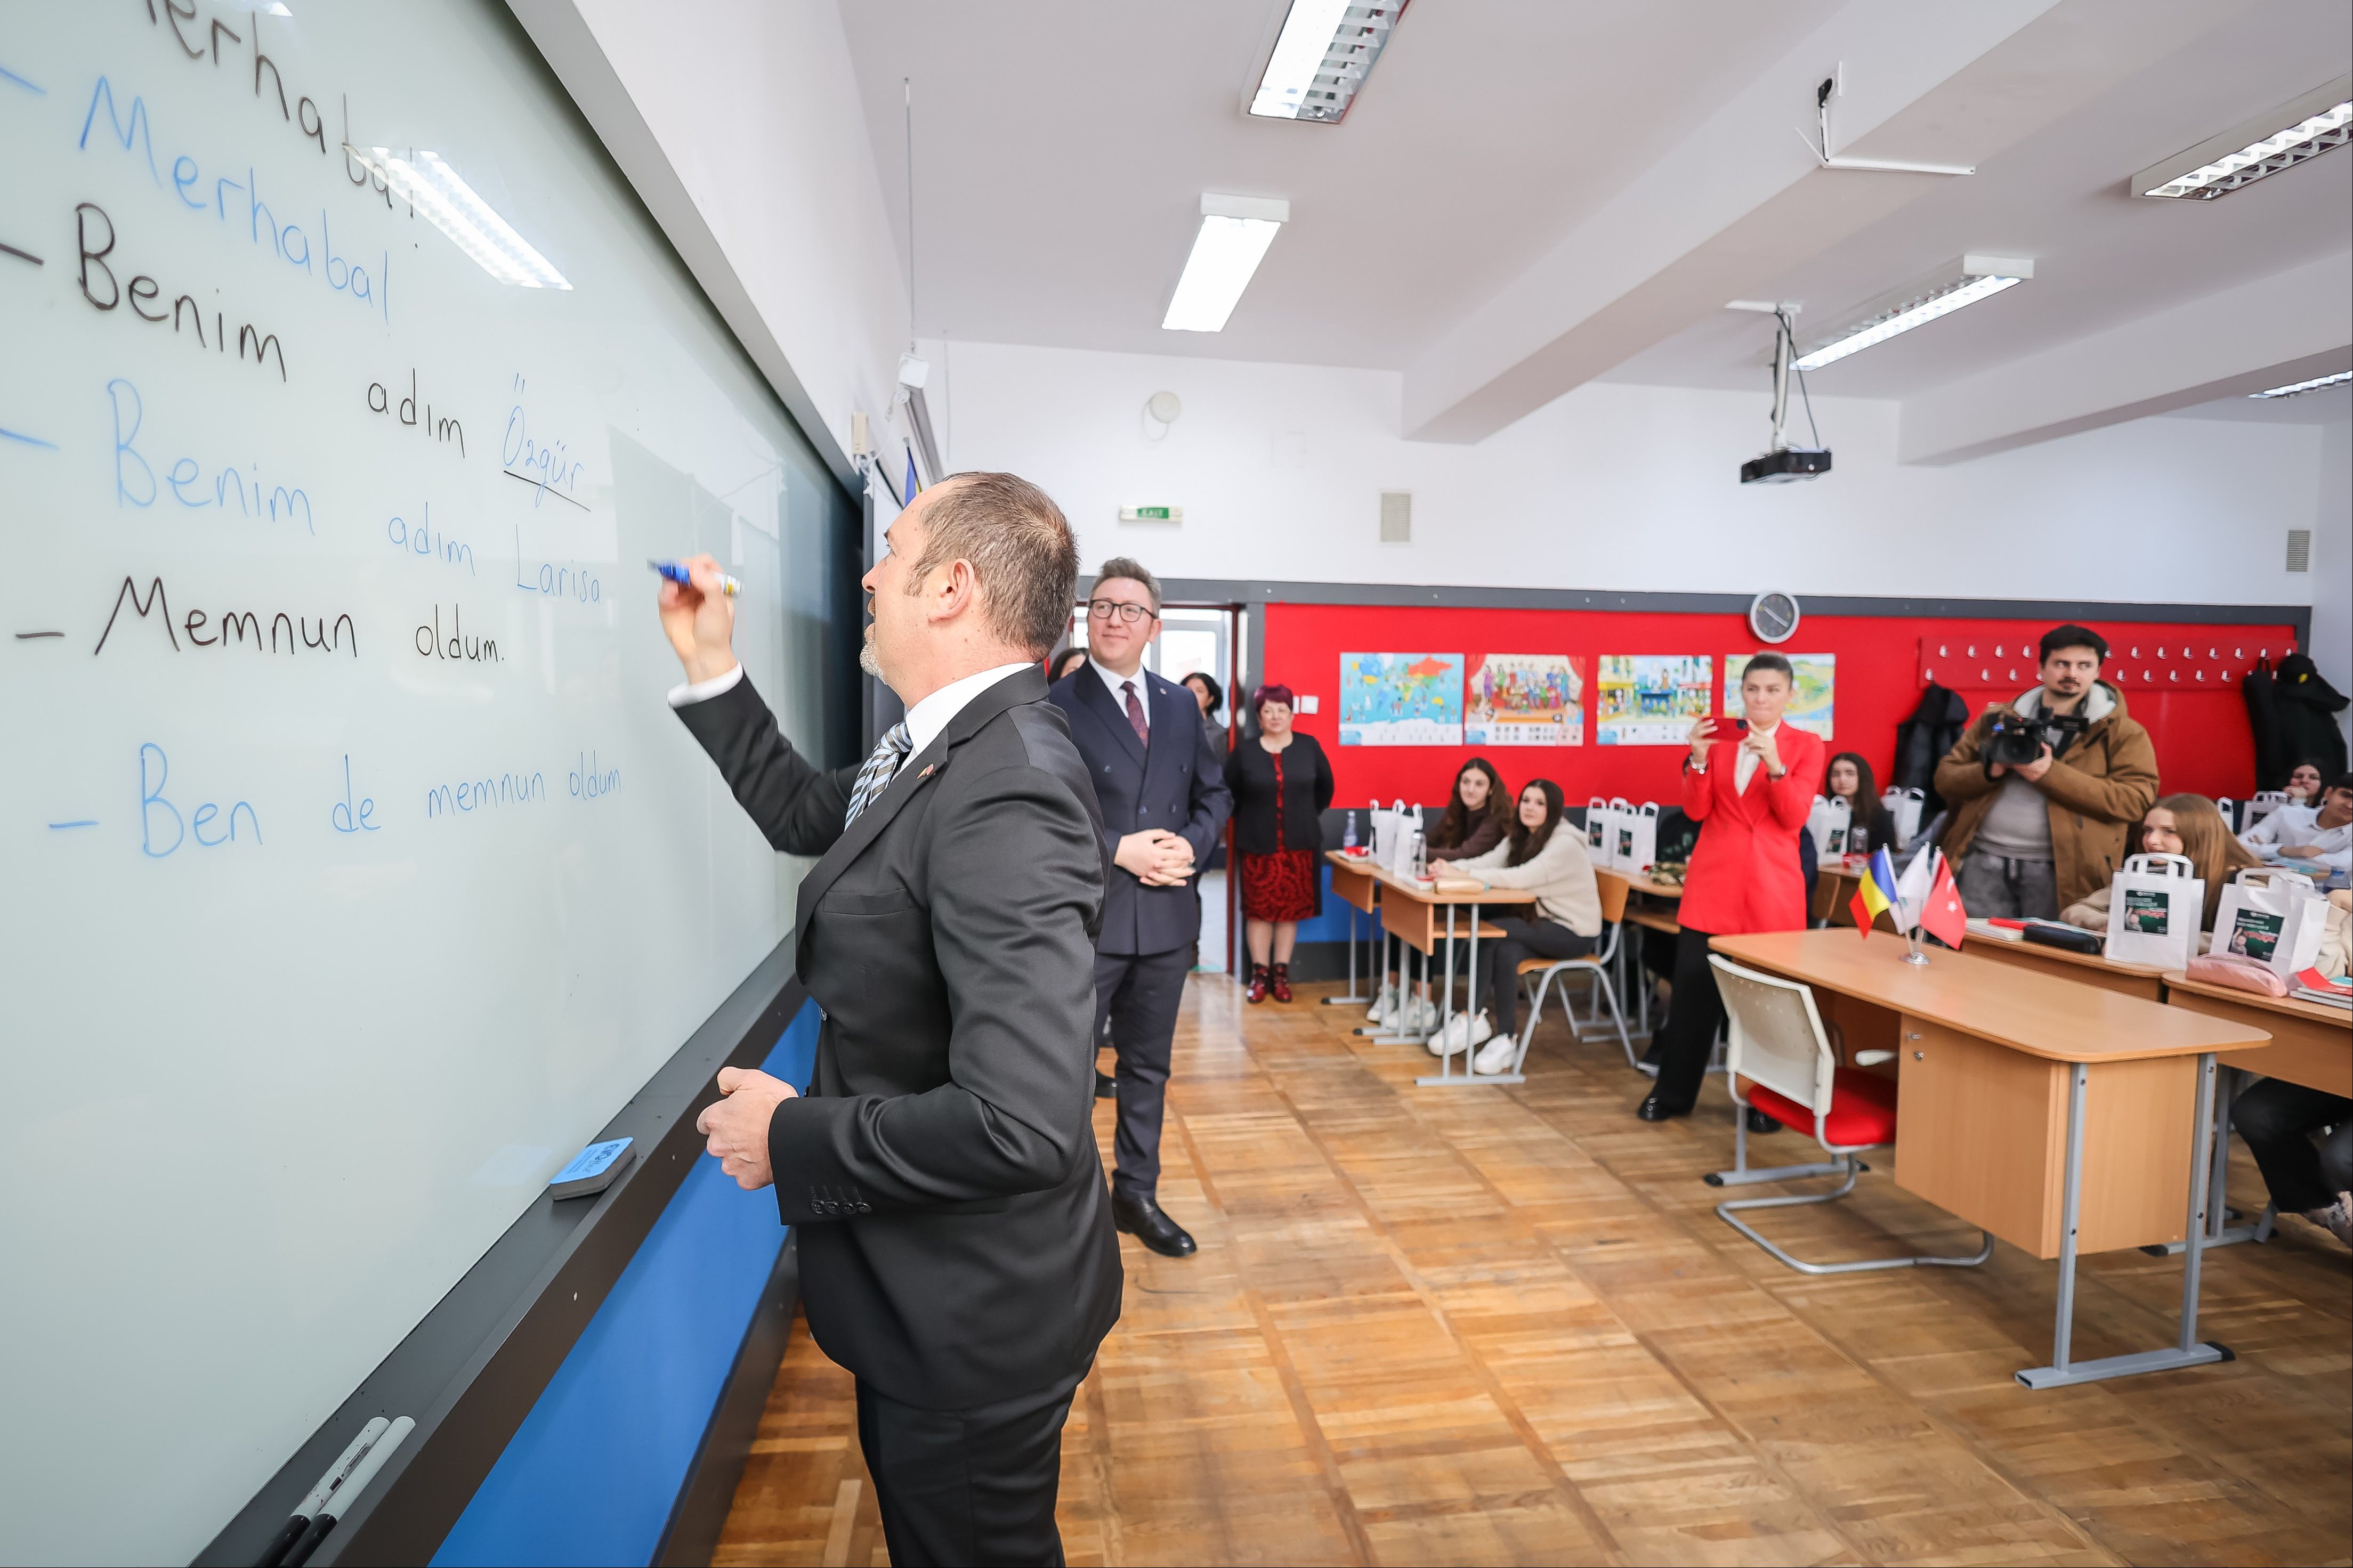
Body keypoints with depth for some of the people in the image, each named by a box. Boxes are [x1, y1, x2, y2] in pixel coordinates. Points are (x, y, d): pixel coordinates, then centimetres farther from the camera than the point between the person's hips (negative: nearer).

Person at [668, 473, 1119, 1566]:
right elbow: (802, 813, 16)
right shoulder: (946, 745, 0)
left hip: (973, 1313, -9)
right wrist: (708, 666, 10)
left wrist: (792, 1138, -23)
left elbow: (1022, 1125, -37)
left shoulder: (1007, 793, -33)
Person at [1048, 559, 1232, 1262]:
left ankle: (1136, 1196, 36)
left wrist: (1192, 845, -7)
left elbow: (1214, 794, 13)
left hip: (1166, 915, 5)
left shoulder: (1181, 704, 10)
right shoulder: (1053, 705, -7)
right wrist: (1118, 850, -19)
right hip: (1084, 917, -5)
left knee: (1148, 1067, 18)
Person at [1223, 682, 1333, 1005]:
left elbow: (1325, 787, 13)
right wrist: (1247, 819, 6)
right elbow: (1227, 793, 6)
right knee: (1259, 908, 2)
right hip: (1258, 844, -1)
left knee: (1292, 908, 5)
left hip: (1299, 844, 1)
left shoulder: (1309, 748, 2)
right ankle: (1260, 973, 11)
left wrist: (1309, 816, 10)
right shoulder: (1244, 752, -2)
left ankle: (1281, 973, 15)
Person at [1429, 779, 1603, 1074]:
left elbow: (1523, 877, -33)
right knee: (1507, 951, -25)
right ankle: (1506, 1037, -19)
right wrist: (1453, 869, -28)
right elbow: (1485, 862, -7)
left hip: (1576, 933, -7)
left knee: (1493, 930, -26)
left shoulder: (1565, 844, -19)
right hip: (1545, 925, 7)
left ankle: (1474, 1019, -17)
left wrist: (1466, 877, -37)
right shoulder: (1521, 839, 7)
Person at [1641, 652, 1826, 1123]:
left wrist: (1773, 763, -23)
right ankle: (1672, 1093, 16)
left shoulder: (1806, 745, 2)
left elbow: (1795, 818, -9)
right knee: (1693, 987, 4)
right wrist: (1698, 759, -16)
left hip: (1772, 885, -1)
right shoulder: (1717, 734, 6)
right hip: (1713, 878, 2)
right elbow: (1697, 810, -1)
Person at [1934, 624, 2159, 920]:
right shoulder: (1999, 717, 11)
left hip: (2060, 870, -2)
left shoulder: (2122, 733, 5)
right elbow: (1945, 778, 9)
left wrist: (2052, 774, -16)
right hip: (1984, 861, 2)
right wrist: (1989, 771, -11)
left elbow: (2134, 801, -8)